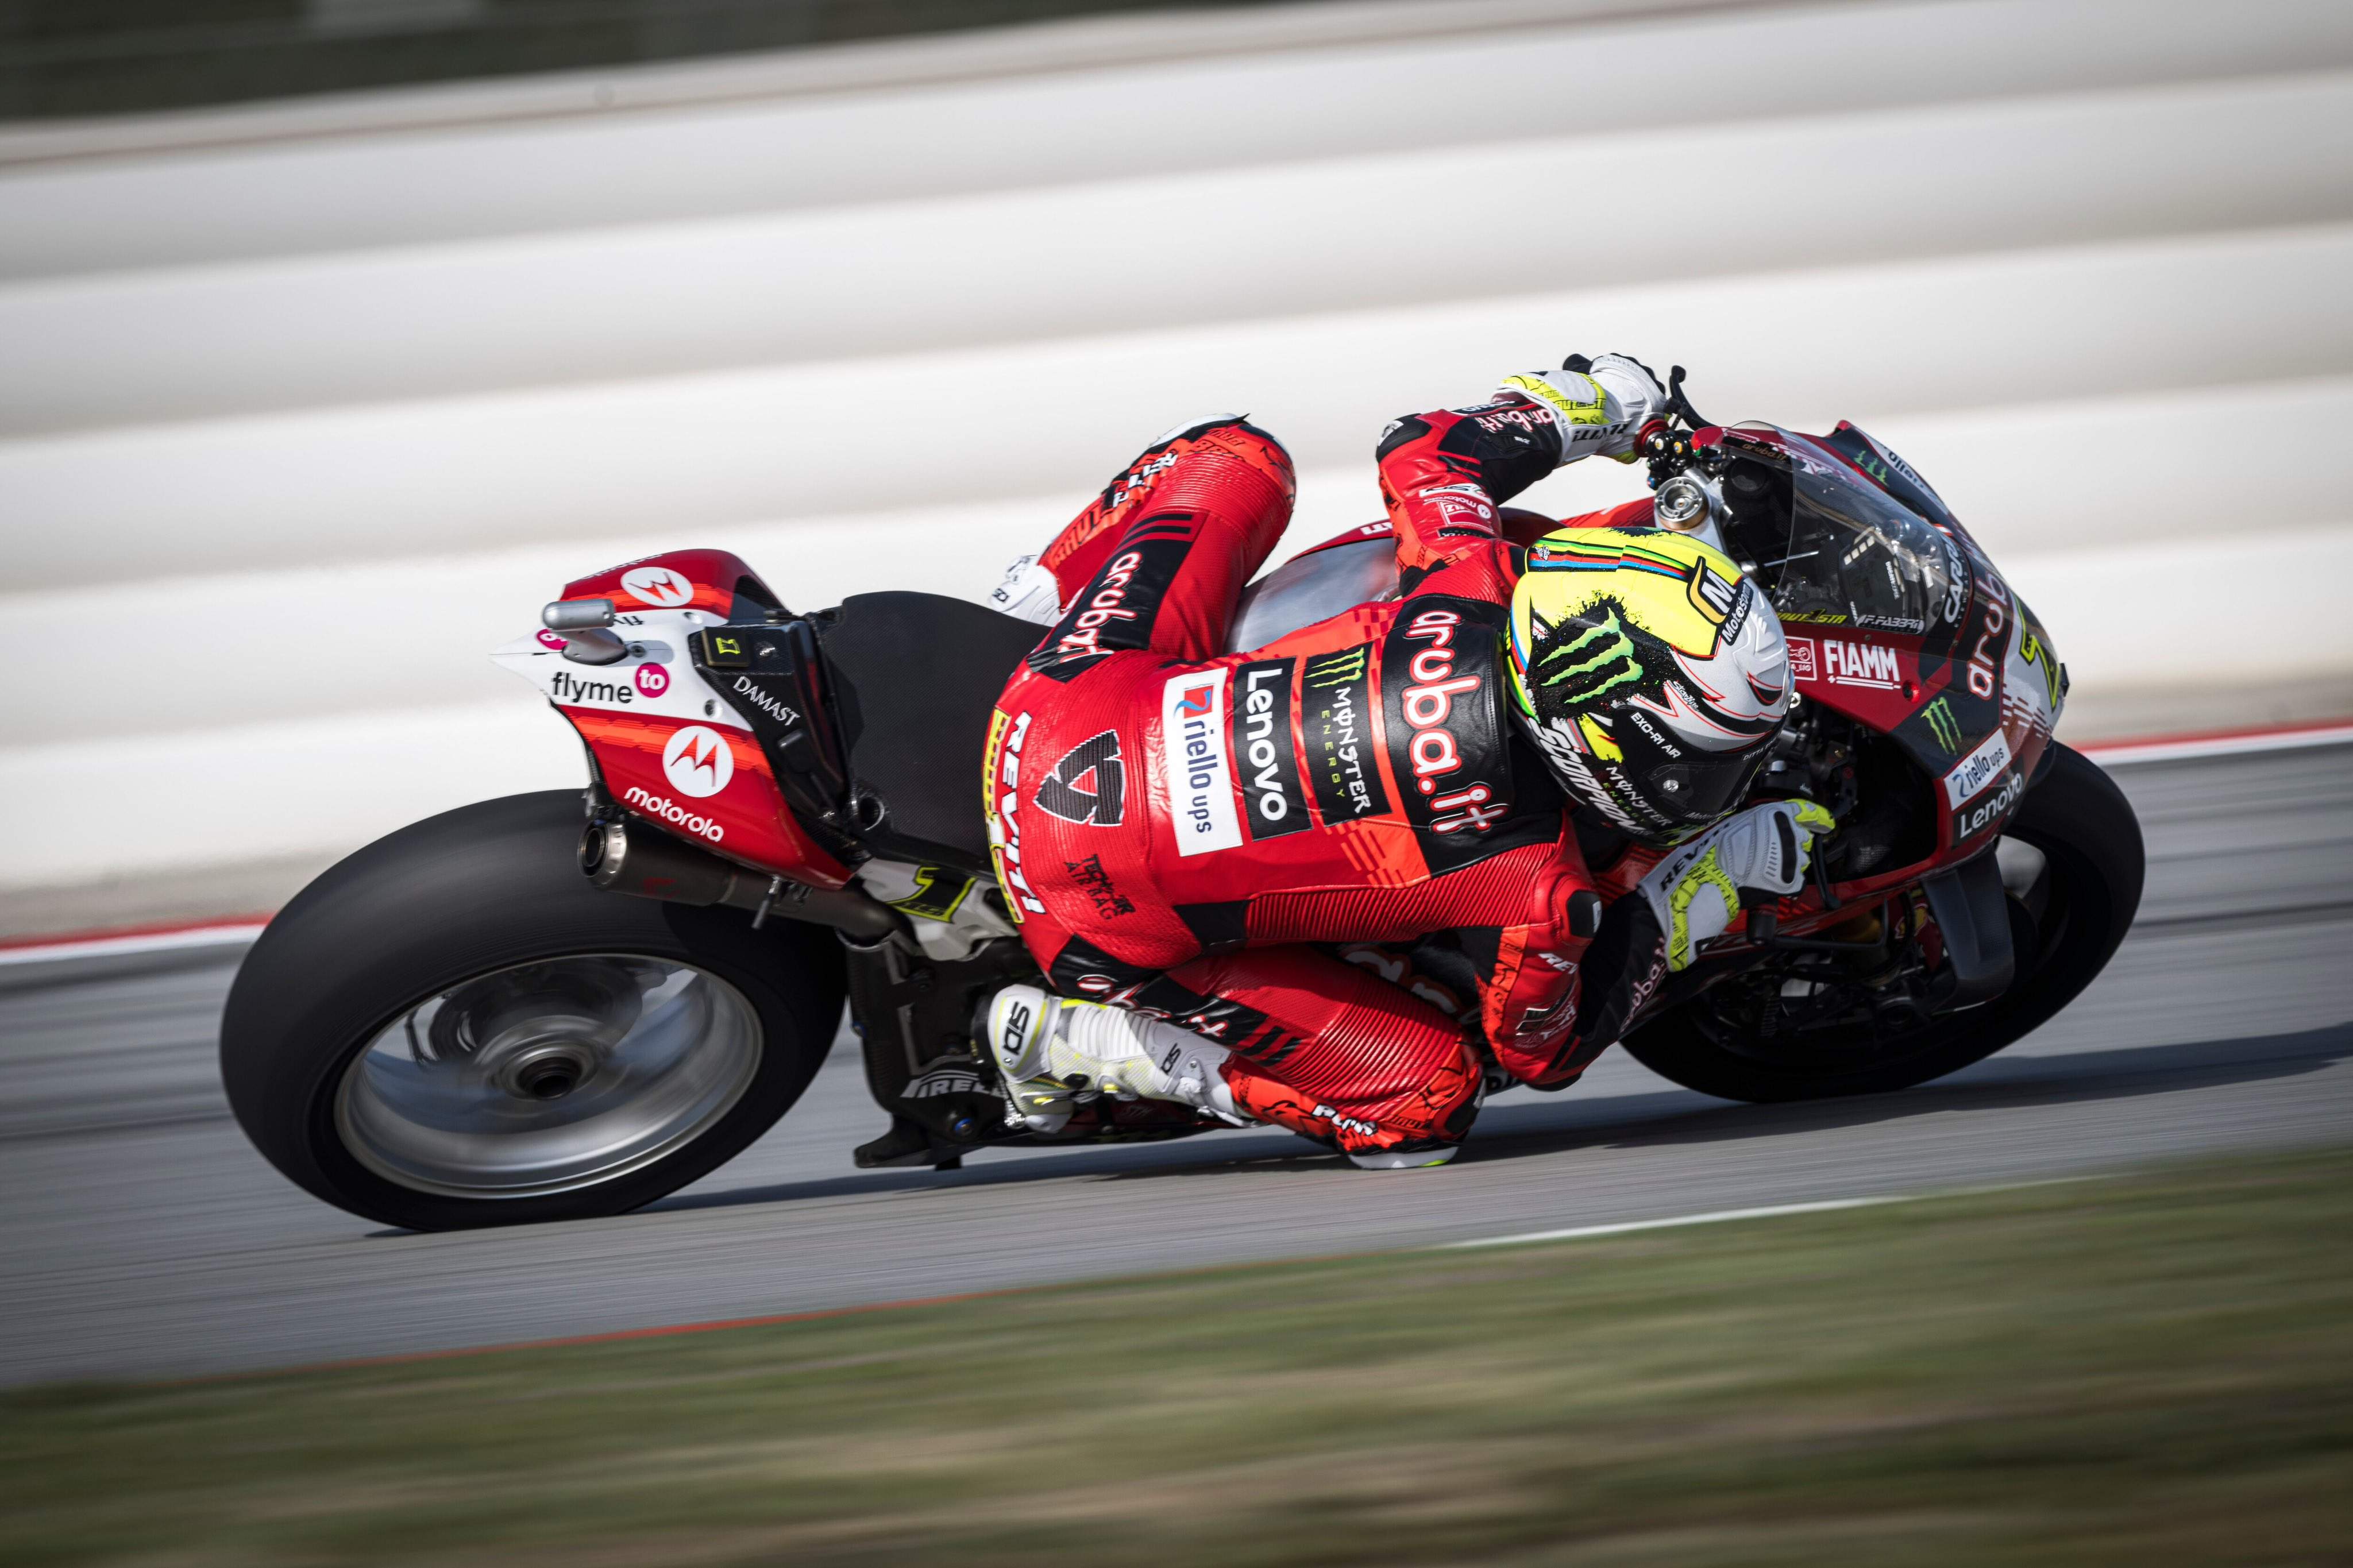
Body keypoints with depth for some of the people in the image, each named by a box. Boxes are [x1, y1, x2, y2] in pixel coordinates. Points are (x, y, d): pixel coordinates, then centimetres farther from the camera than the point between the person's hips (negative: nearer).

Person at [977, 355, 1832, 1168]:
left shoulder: (1471, 601, -16)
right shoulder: (1539, 897, -23)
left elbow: (1426, 447, 8)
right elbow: (1542, 1051, -1)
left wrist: (1585, 400, 23)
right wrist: (1676, 907, 0)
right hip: (1108, 921, -5)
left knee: (1236, 455, 21)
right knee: (1427, 1101, 5)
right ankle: (1063, 1038, 5)